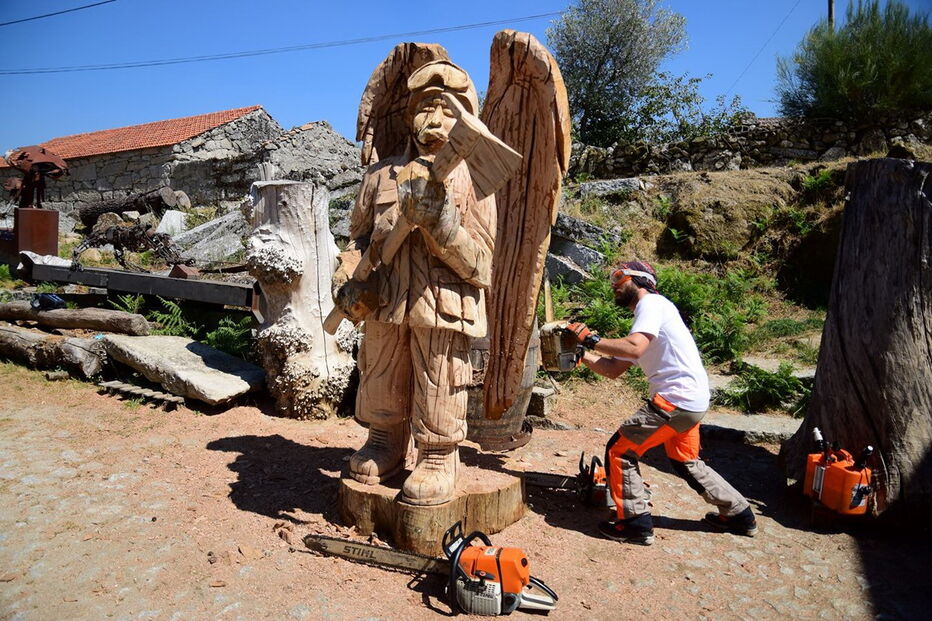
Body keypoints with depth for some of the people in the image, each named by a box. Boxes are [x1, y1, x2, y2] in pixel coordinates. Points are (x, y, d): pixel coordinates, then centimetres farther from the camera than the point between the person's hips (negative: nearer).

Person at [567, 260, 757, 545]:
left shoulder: (651, 303, -8)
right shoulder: (644, 322, 22)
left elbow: (634, 348, -27)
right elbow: (613, 369, 16)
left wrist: (591, 339, -18)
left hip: (676, 400, -11)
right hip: (692, 403, 11)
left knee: (619, 451, -4)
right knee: (685, 463, 27)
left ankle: (635, 524, 4)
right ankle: (739, 514, 39)